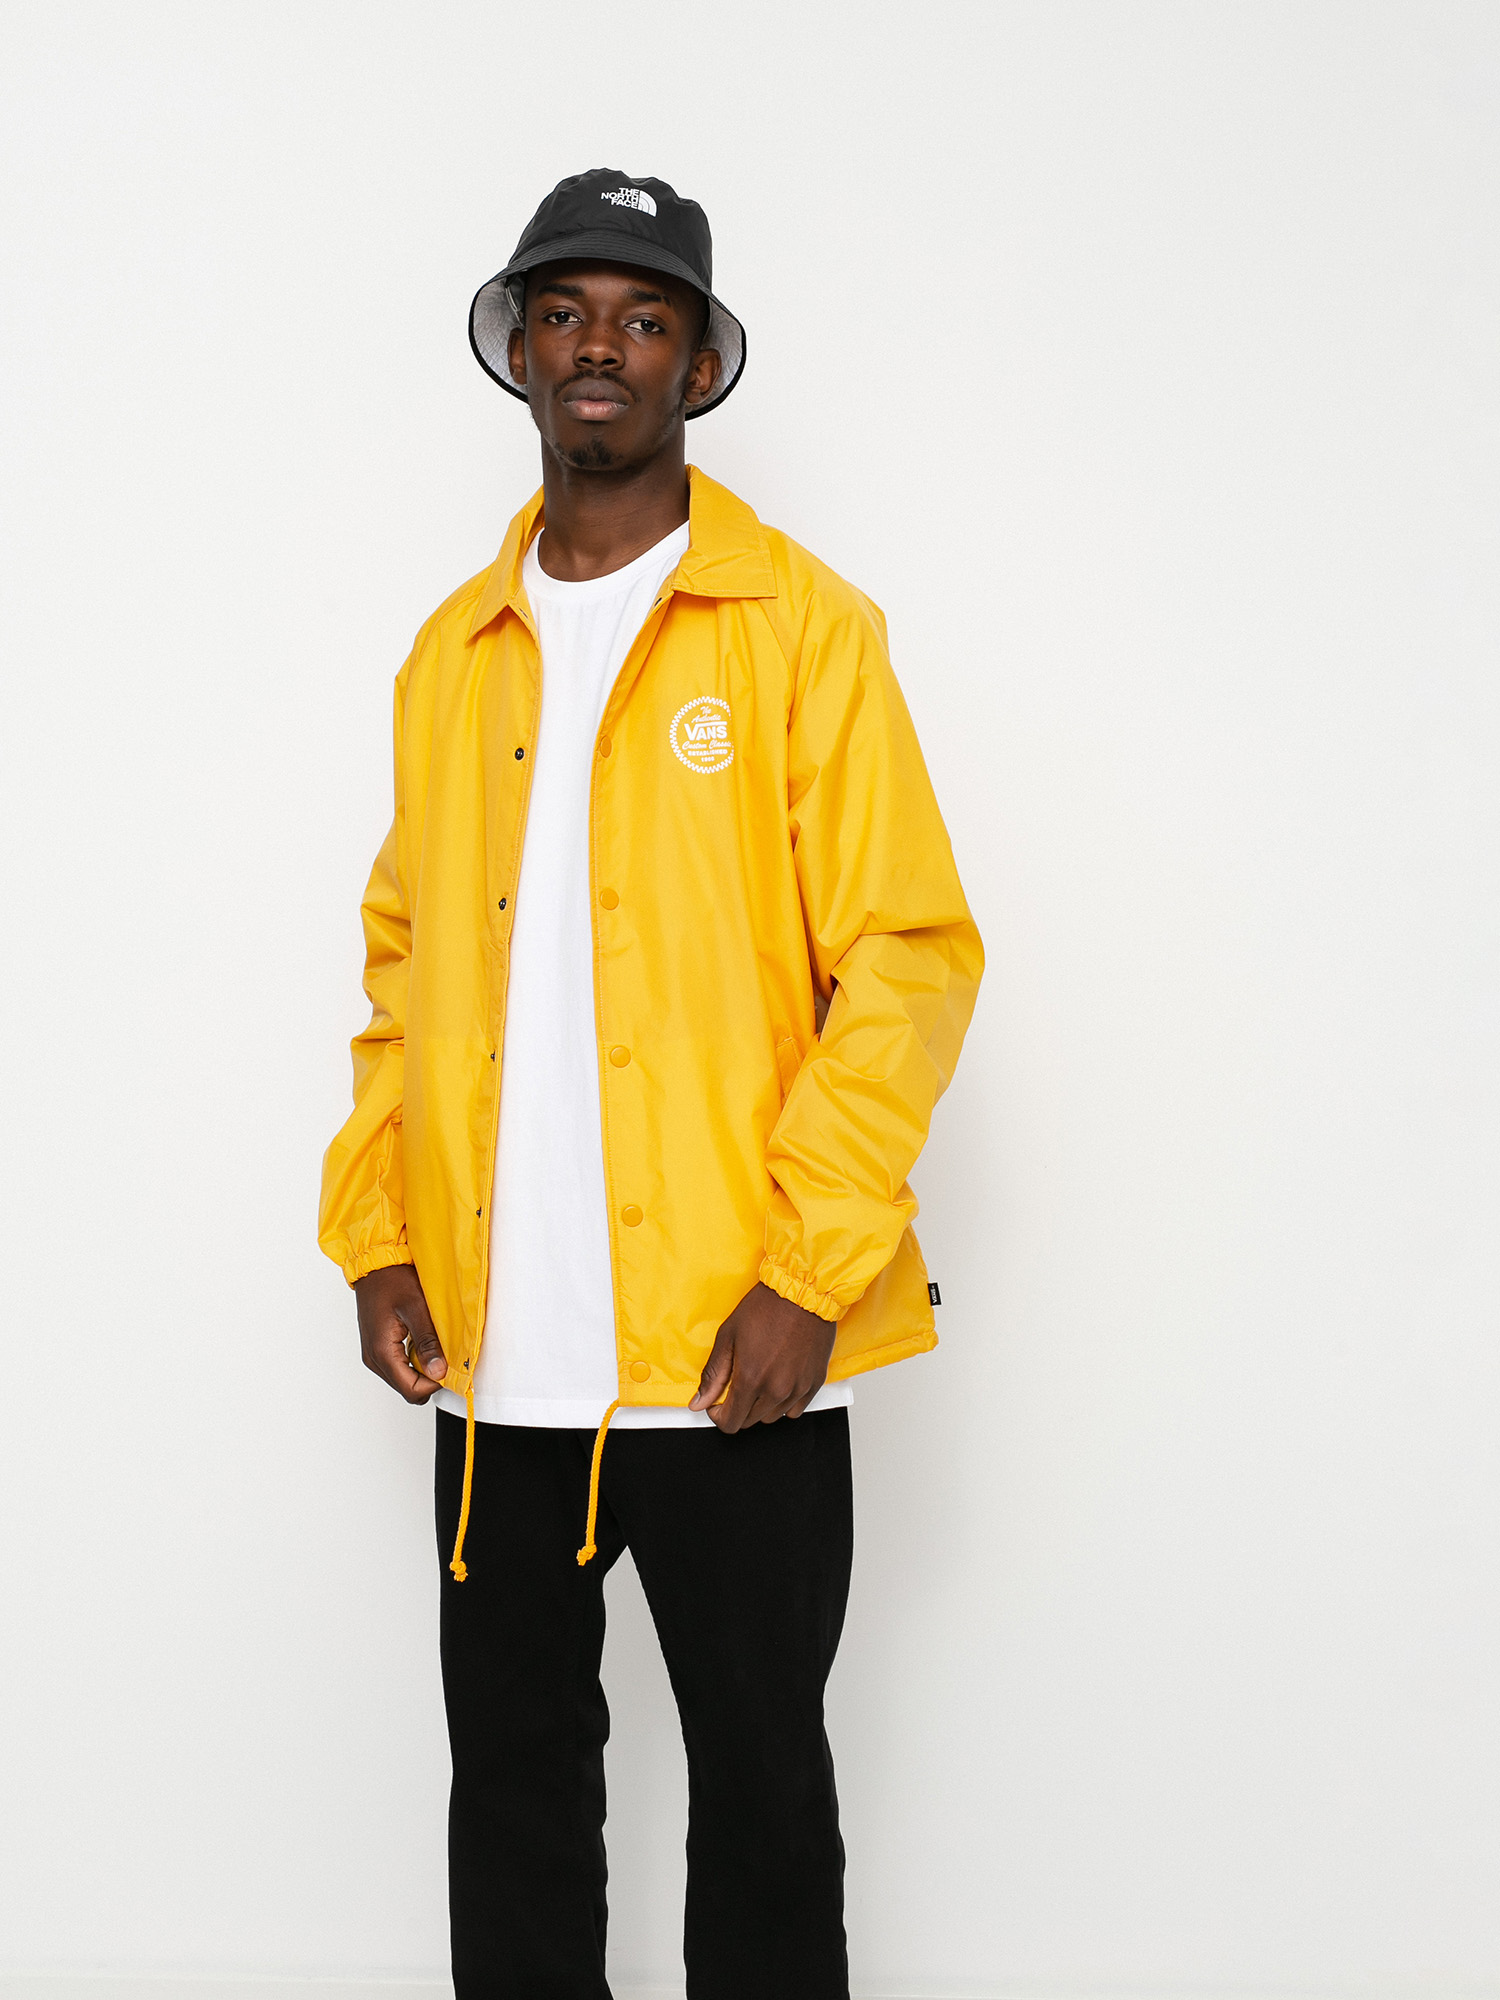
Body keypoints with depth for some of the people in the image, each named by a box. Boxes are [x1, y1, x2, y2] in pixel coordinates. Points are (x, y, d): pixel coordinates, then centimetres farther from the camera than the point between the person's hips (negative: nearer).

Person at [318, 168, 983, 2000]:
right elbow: (402, 960, 15)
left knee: (760, 1783, 7)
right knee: (511, 1773, 13)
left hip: (731, 1346, -4)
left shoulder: (802, 627, -2)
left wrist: (806, 1271, -15)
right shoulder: (455, 650, 12)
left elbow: (908, 955, -7)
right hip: (496, 1348, 4)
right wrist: (375, 1236, 4)